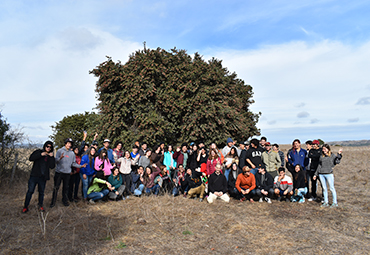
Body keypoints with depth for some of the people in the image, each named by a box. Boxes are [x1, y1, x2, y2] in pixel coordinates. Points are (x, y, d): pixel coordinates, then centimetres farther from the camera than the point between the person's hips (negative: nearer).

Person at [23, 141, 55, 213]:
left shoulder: (50, 156, 7)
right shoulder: (38, 151, 3)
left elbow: (52, 166, -4)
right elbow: (31, 158, -11)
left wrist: (52, 157, -14)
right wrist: (41, 154, -20)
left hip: (43, 177, 2)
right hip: (34, 175, -2)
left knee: (41, 192, 11)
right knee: (30, 191, -1)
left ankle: (40, 206, 25)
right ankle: (25, 206, 11)